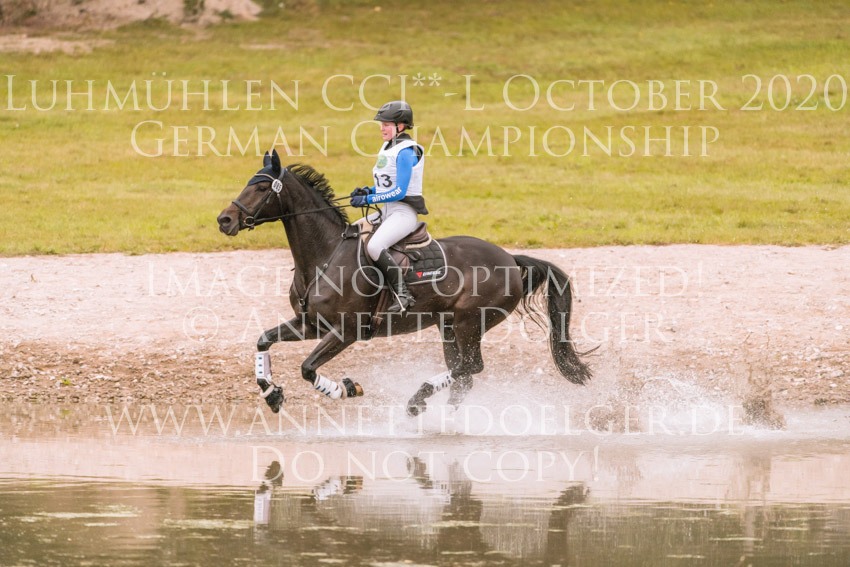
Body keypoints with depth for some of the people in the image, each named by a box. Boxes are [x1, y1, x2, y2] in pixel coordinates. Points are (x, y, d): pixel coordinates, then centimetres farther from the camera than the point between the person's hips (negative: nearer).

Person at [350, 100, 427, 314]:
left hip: (404, 213, -10)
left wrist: (368, 199, -19)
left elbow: (400, 192, -21)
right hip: (387, 211, 10)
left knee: (374, 246, -31)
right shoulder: (388, 148, 13)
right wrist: (368, 191, 2)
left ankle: (402, 295, -26)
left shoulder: (406, 152, -16)